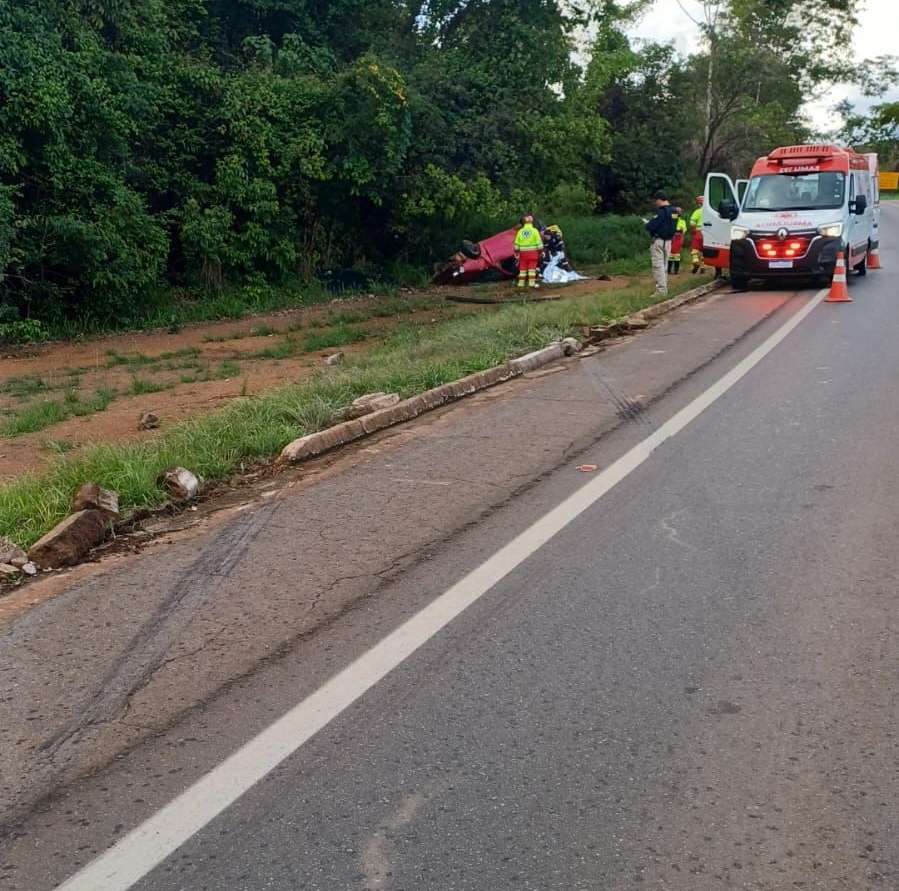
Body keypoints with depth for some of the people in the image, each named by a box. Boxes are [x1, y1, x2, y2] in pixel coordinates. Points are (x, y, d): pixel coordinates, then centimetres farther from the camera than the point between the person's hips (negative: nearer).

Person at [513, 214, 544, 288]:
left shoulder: (520, 231, 4)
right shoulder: (534, 231, -5)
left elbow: (516, 244, 6)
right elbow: (539, 242, -6)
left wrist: (516, 252, 14)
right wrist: (541, 251, 1)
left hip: (523, 252, 3)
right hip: (533, 252, -3)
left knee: (523, 268, 9)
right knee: (532, 268, 0)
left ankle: (521, 283, 11)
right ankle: (532, 283, -4)